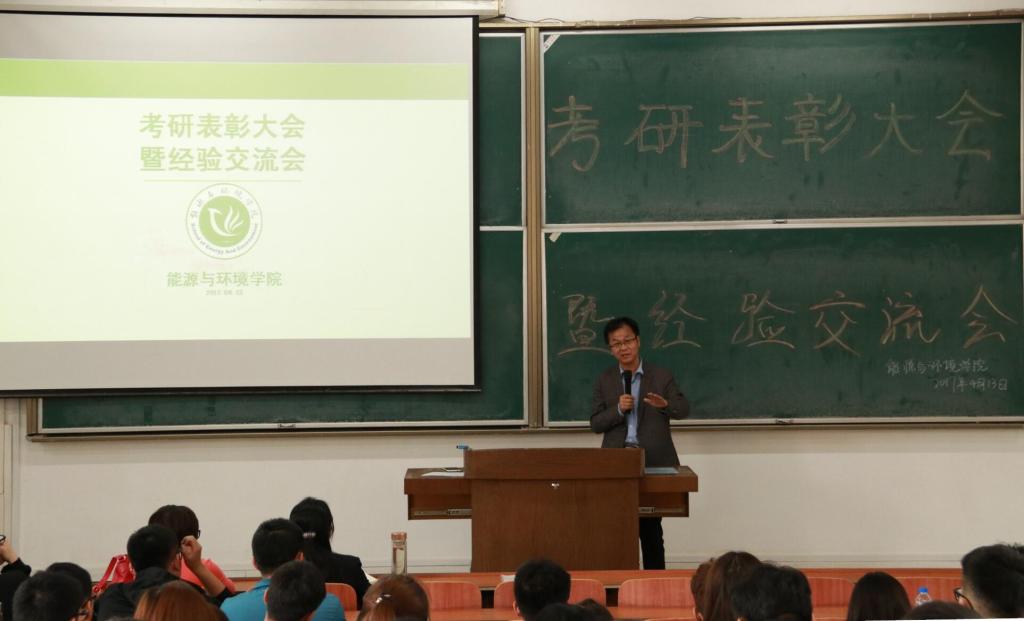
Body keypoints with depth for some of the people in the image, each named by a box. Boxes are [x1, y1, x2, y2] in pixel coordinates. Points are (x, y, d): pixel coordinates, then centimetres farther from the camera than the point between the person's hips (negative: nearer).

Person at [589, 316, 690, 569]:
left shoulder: (662, 376, 5)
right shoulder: (604, 380, 8)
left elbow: (684, 409, -5)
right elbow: (595, 424, 4)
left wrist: (664, 404, -26)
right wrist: (618, 409, -14)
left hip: (653, 461, -1)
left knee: (650, 527, 1)